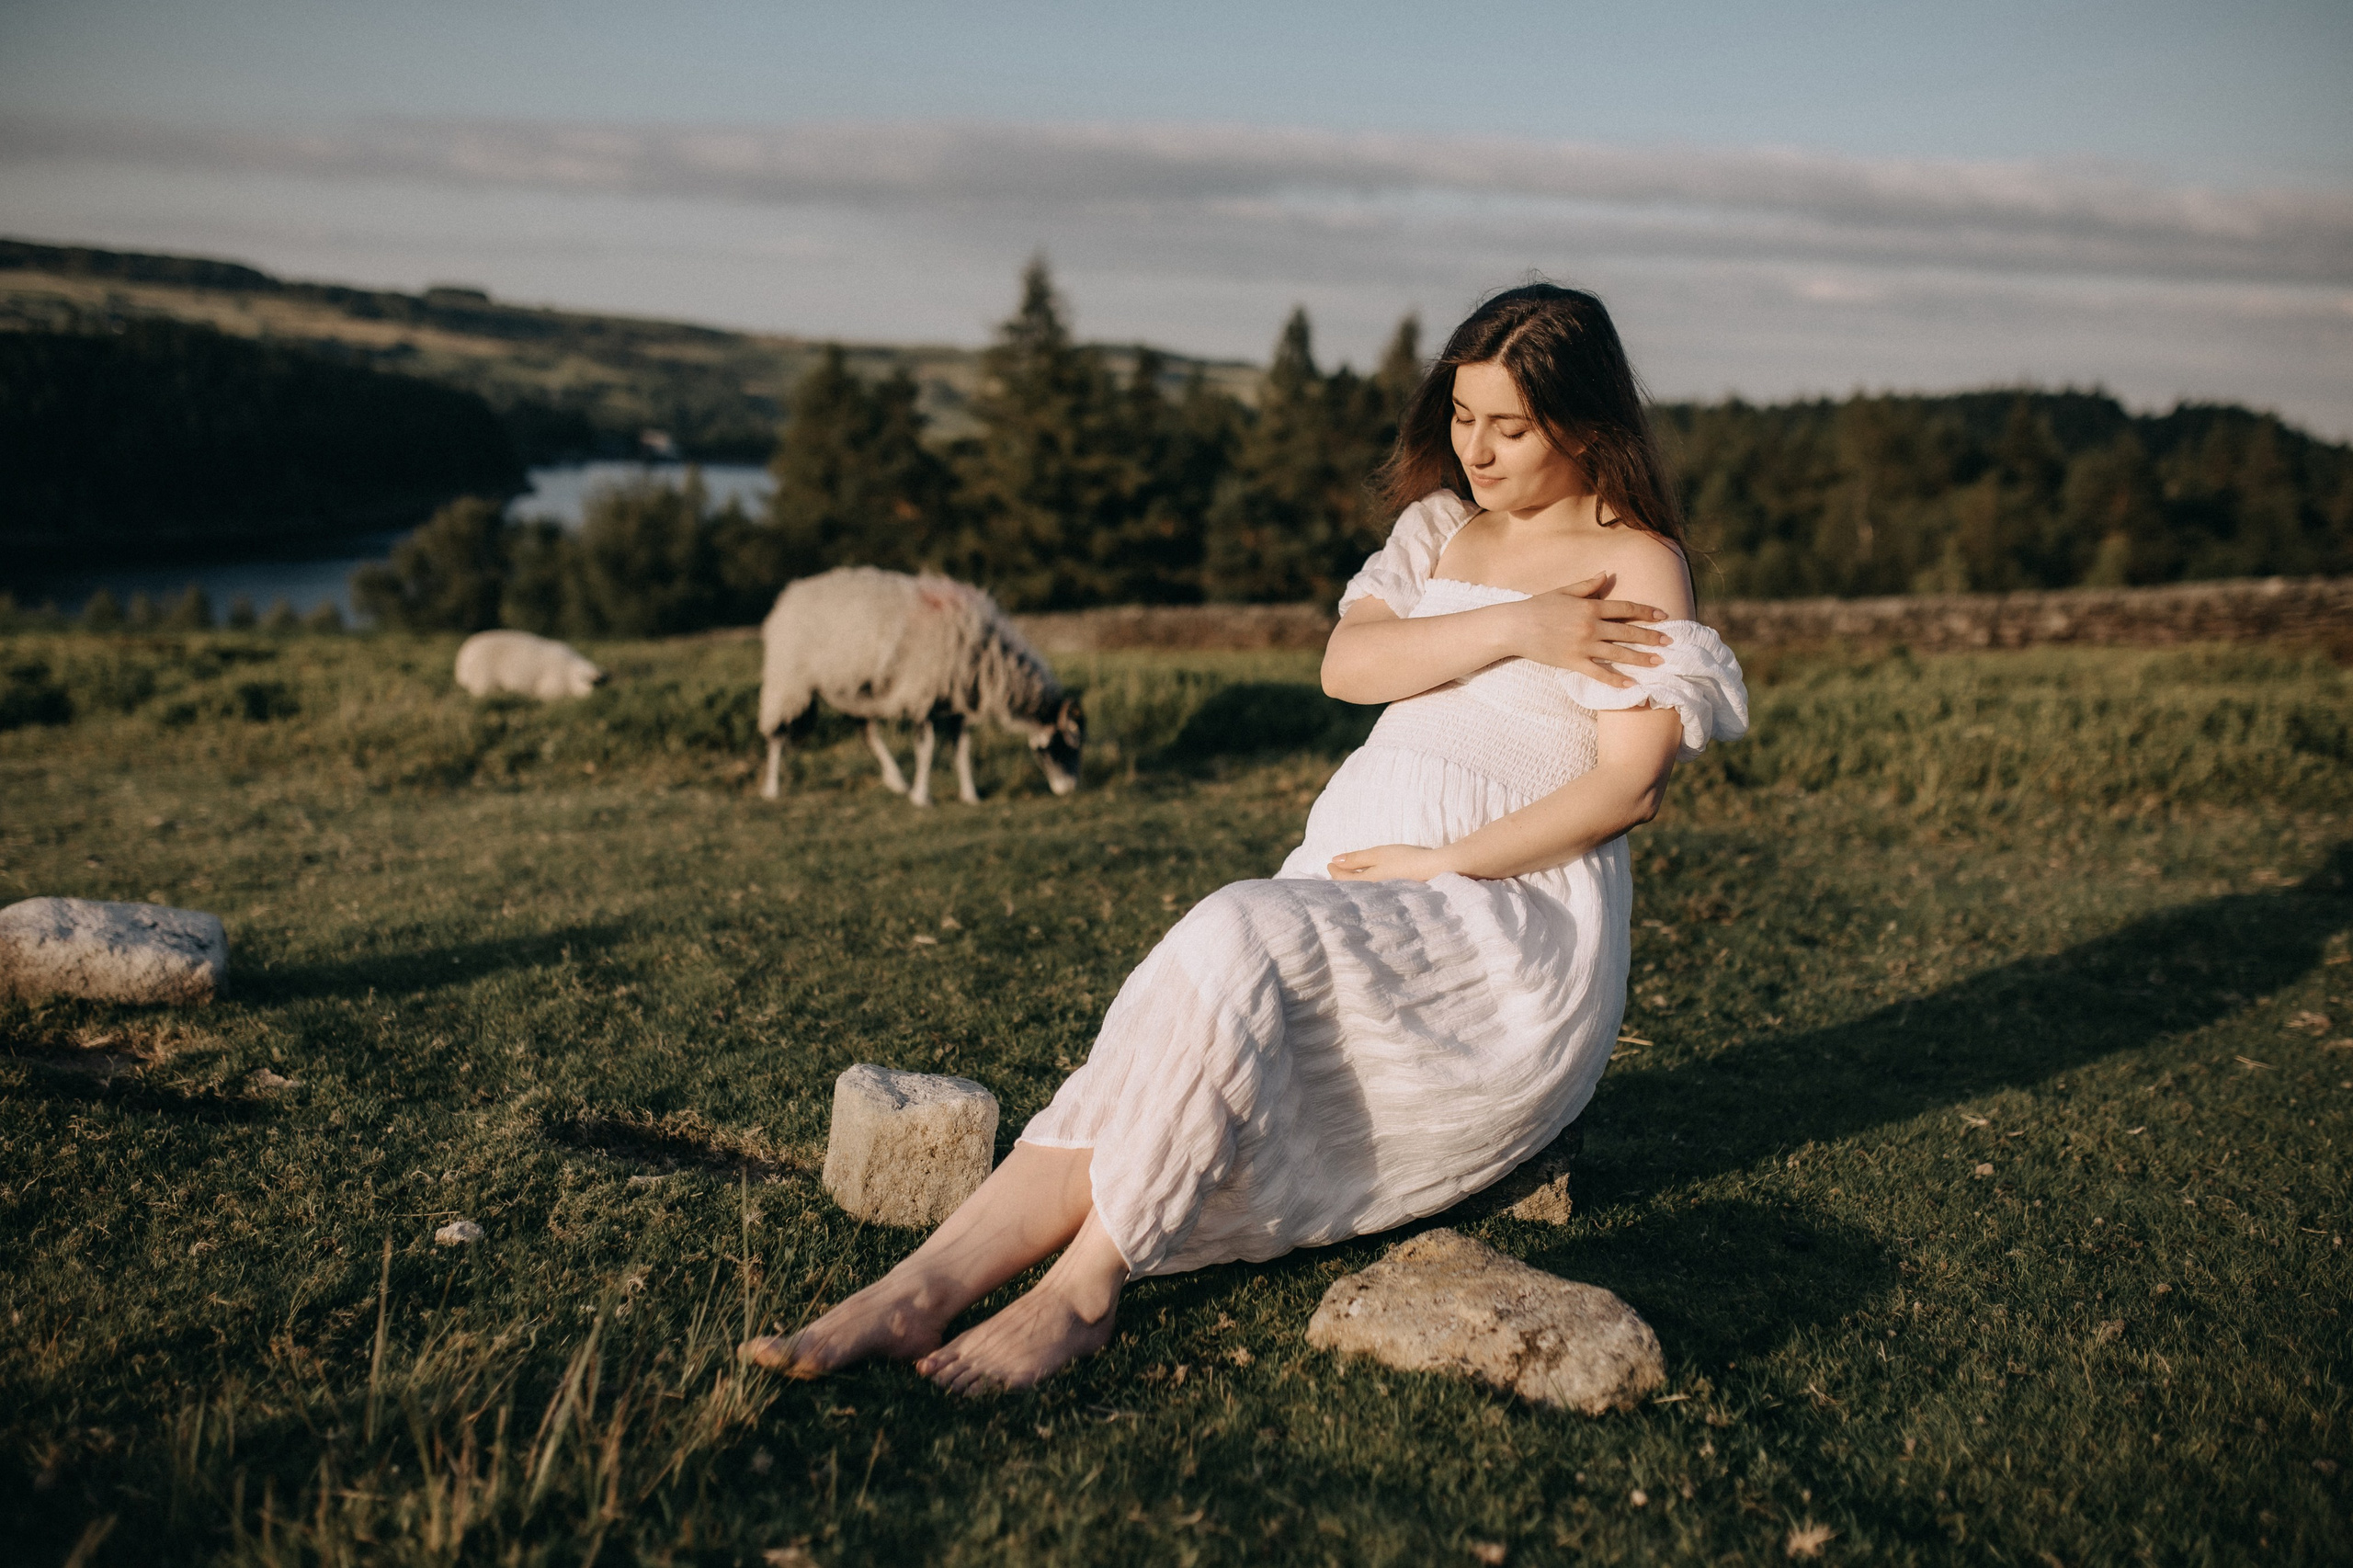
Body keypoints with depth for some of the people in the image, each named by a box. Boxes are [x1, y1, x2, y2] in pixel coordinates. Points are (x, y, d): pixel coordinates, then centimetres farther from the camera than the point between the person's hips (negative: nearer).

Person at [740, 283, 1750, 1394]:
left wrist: (1443, 865, -15)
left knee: (1240, 941, -33)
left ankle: (1081, 1288, -28)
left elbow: (1629, 786, -8)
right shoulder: (1441, 527, 20)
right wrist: (1513, 628, -10)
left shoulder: (1637, 565, 3)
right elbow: (1346, 664, 2)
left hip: (1512, 912, -5)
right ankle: (926, 1284, -31)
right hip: (1352, 869, 6)